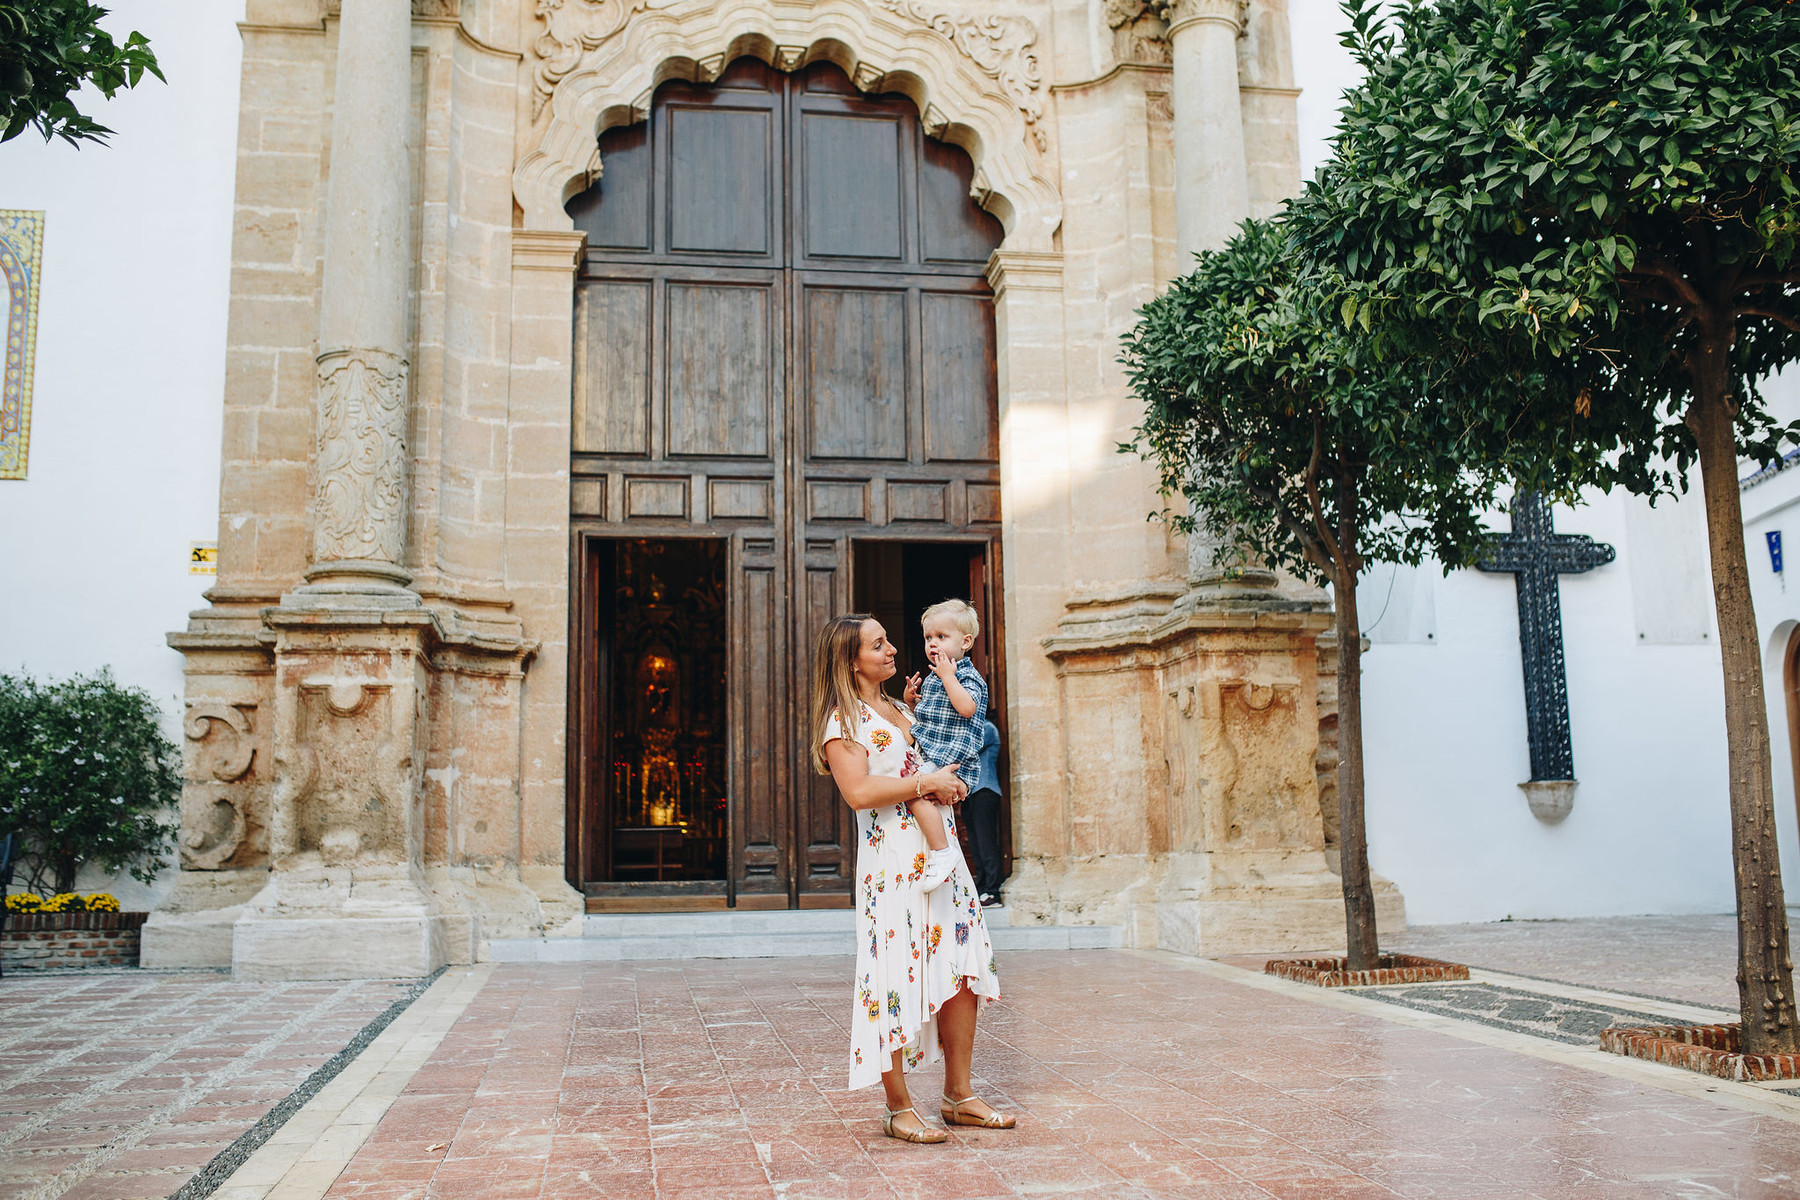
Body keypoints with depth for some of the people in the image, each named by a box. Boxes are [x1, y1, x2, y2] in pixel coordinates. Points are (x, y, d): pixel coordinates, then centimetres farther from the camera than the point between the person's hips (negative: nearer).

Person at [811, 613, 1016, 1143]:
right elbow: (858, 791, -18)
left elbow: (938, 759, 32)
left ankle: (959, 1096, 16)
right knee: (897, 978, -6)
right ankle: (899, 1109, 5)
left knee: (962, 971, 6)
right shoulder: (843, 720, -4)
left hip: (941, 854, 8)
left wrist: (951, 784, 9)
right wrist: (927, 782, -13)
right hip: (892, 861, -8)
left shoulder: (900, 710, 21)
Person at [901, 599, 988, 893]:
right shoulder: (932, 678, 19)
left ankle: (943, 851, -23)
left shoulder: (968, 676, -8)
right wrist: (912, 701, 12)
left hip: (953, 758, -10)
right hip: (929, 755, 10)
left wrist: (949, 676, -22)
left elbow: (967, 708, -28)